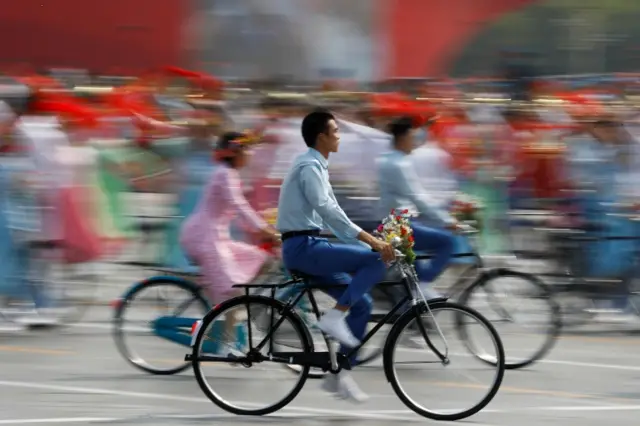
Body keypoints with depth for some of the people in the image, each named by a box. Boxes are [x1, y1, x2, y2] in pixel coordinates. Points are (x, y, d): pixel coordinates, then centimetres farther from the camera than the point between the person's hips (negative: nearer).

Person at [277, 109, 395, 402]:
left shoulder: (317, 167, 19)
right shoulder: (309, 166, -13)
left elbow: (332, 214, 21)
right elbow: (327, 210, -25)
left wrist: (369, 241, 13)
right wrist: (371, 241, -29)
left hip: (309, 247, 10)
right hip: (302, 247, -10)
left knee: (362, 303, 7)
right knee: (375, 261, -19)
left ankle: (339, 374, 9)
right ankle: (335, 317, -18)